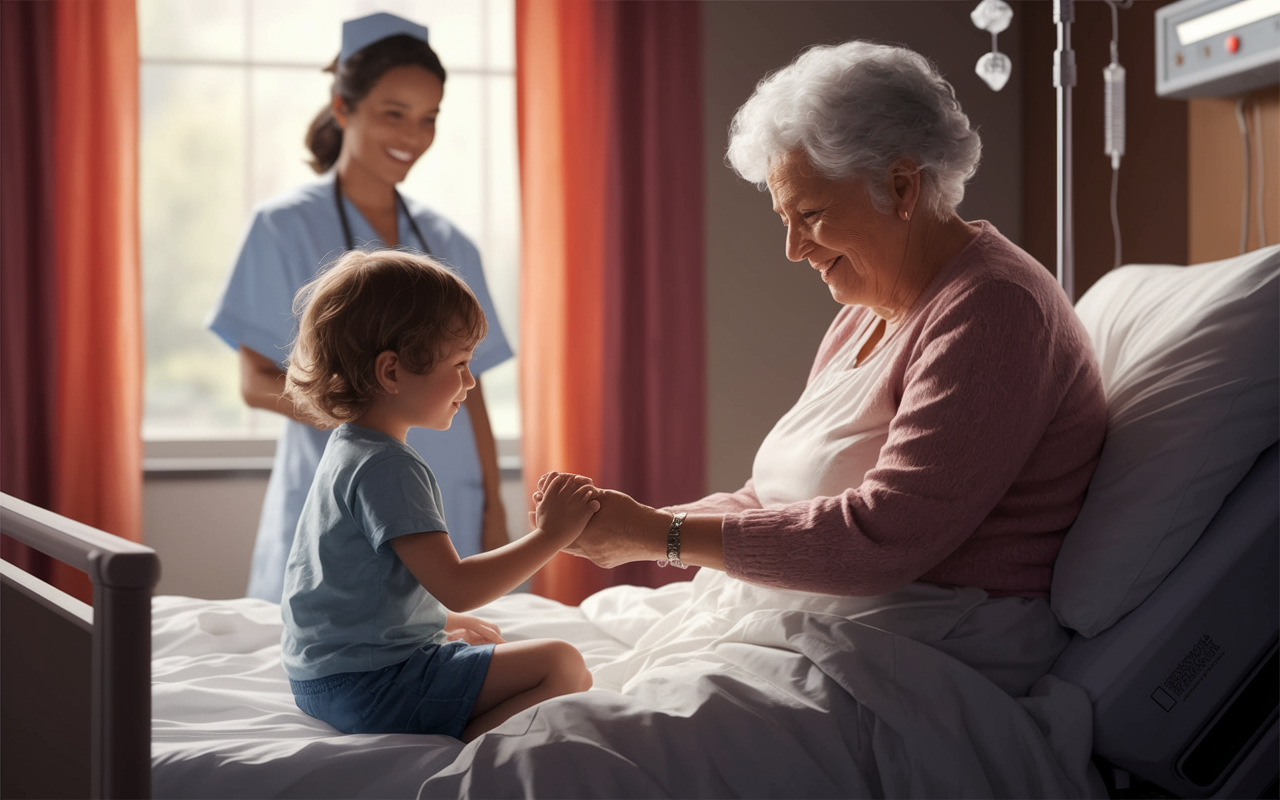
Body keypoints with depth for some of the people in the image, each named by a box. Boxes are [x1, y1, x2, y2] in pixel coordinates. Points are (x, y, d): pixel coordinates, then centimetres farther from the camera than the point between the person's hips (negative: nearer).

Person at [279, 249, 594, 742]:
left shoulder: (348, 449, 14)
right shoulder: (386, 468, -21)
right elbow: (456, 587, -24)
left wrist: (446, 621, 31)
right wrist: (551, 536, -19)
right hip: (366, 686, -11)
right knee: (562, 667, -18)